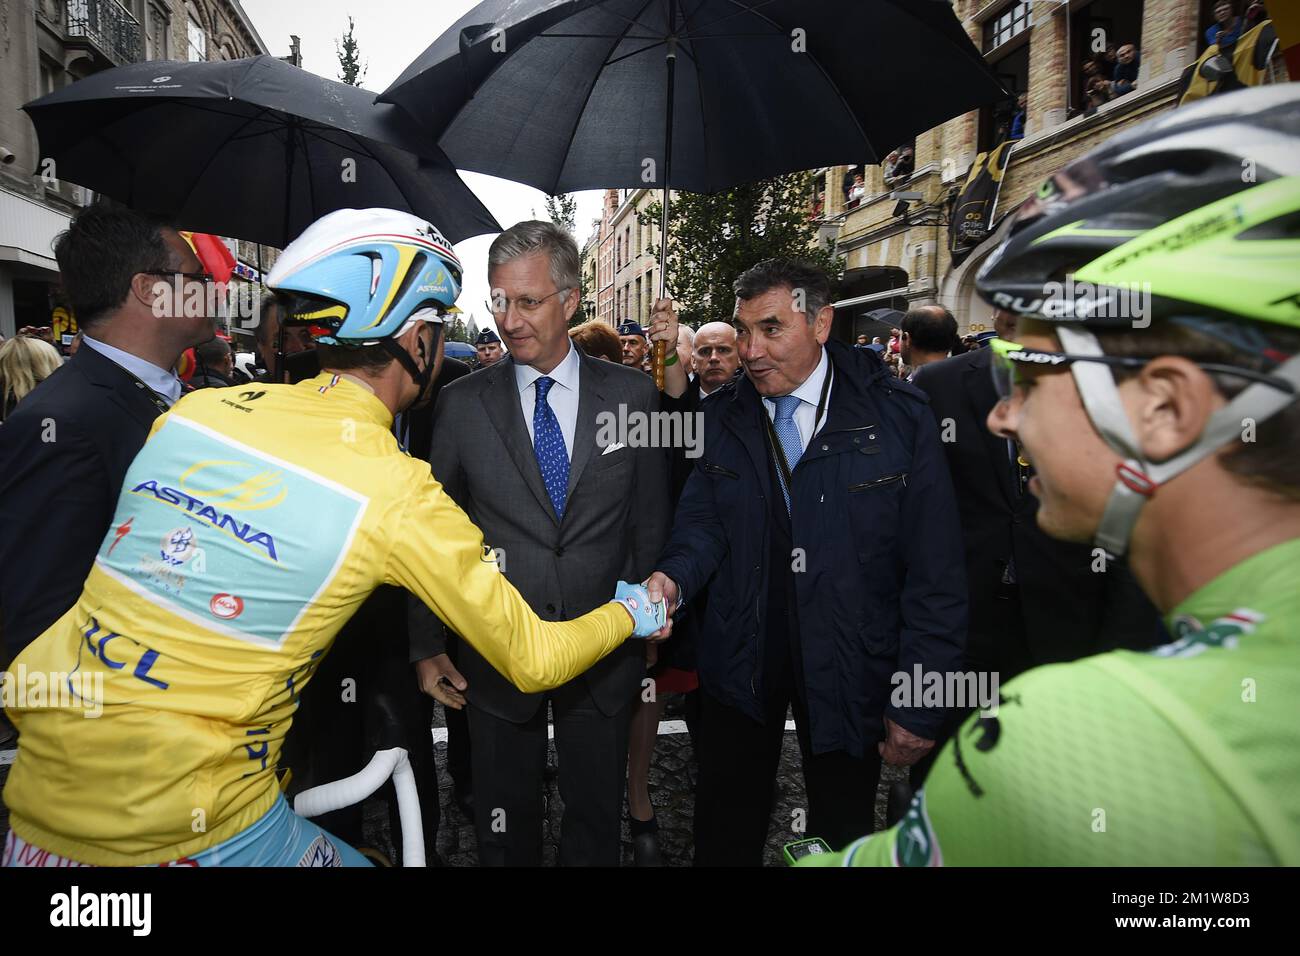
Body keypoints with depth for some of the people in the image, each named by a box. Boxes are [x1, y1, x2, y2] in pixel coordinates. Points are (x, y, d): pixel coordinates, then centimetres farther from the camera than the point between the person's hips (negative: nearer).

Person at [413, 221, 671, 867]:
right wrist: (430, 645, 0)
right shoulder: (461, 404, -4)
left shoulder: (631, 394, -4)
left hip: (603, 654, 0)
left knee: (595, 826, 18)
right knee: (505, 831, 17)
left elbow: (650, 521, 2)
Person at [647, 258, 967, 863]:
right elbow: (703, 520, -2)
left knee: (842, 836, 18)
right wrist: (673, 578, -25)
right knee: (725, 836, 17)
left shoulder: (897, 416, -12)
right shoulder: (720, 417, -1)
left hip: (850, 671, -2)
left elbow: (934, 571, -11)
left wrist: (918, 705, -12)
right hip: (740, 659, 3)